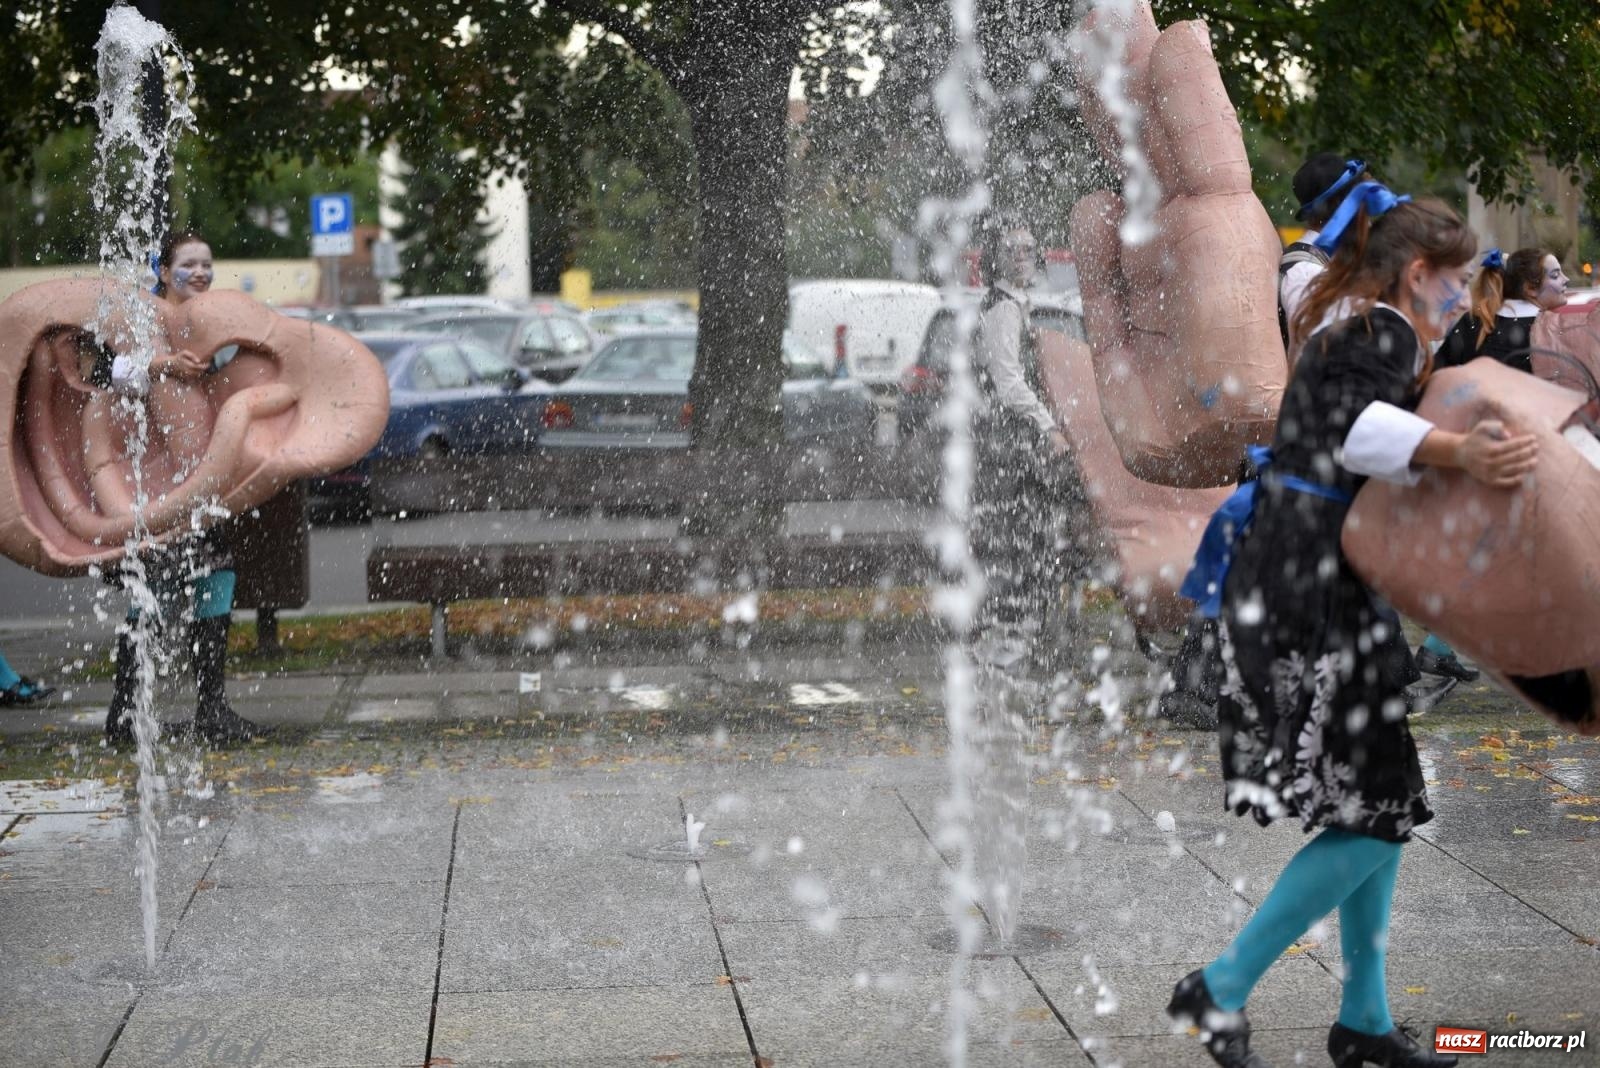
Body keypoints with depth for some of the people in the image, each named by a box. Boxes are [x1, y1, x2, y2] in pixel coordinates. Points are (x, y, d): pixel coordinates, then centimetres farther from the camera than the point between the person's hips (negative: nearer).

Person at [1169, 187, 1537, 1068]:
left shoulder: (1345, 327, 21)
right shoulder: (1383, 333, -10)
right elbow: (1354, 426, -31)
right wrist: (1458, 451, -46)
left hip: (1311, 587, 11)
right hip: (1308, 593, -11)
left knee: (1382, 803, 12)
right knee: (1372, 814, -9)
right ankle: (1219, 992, -3)